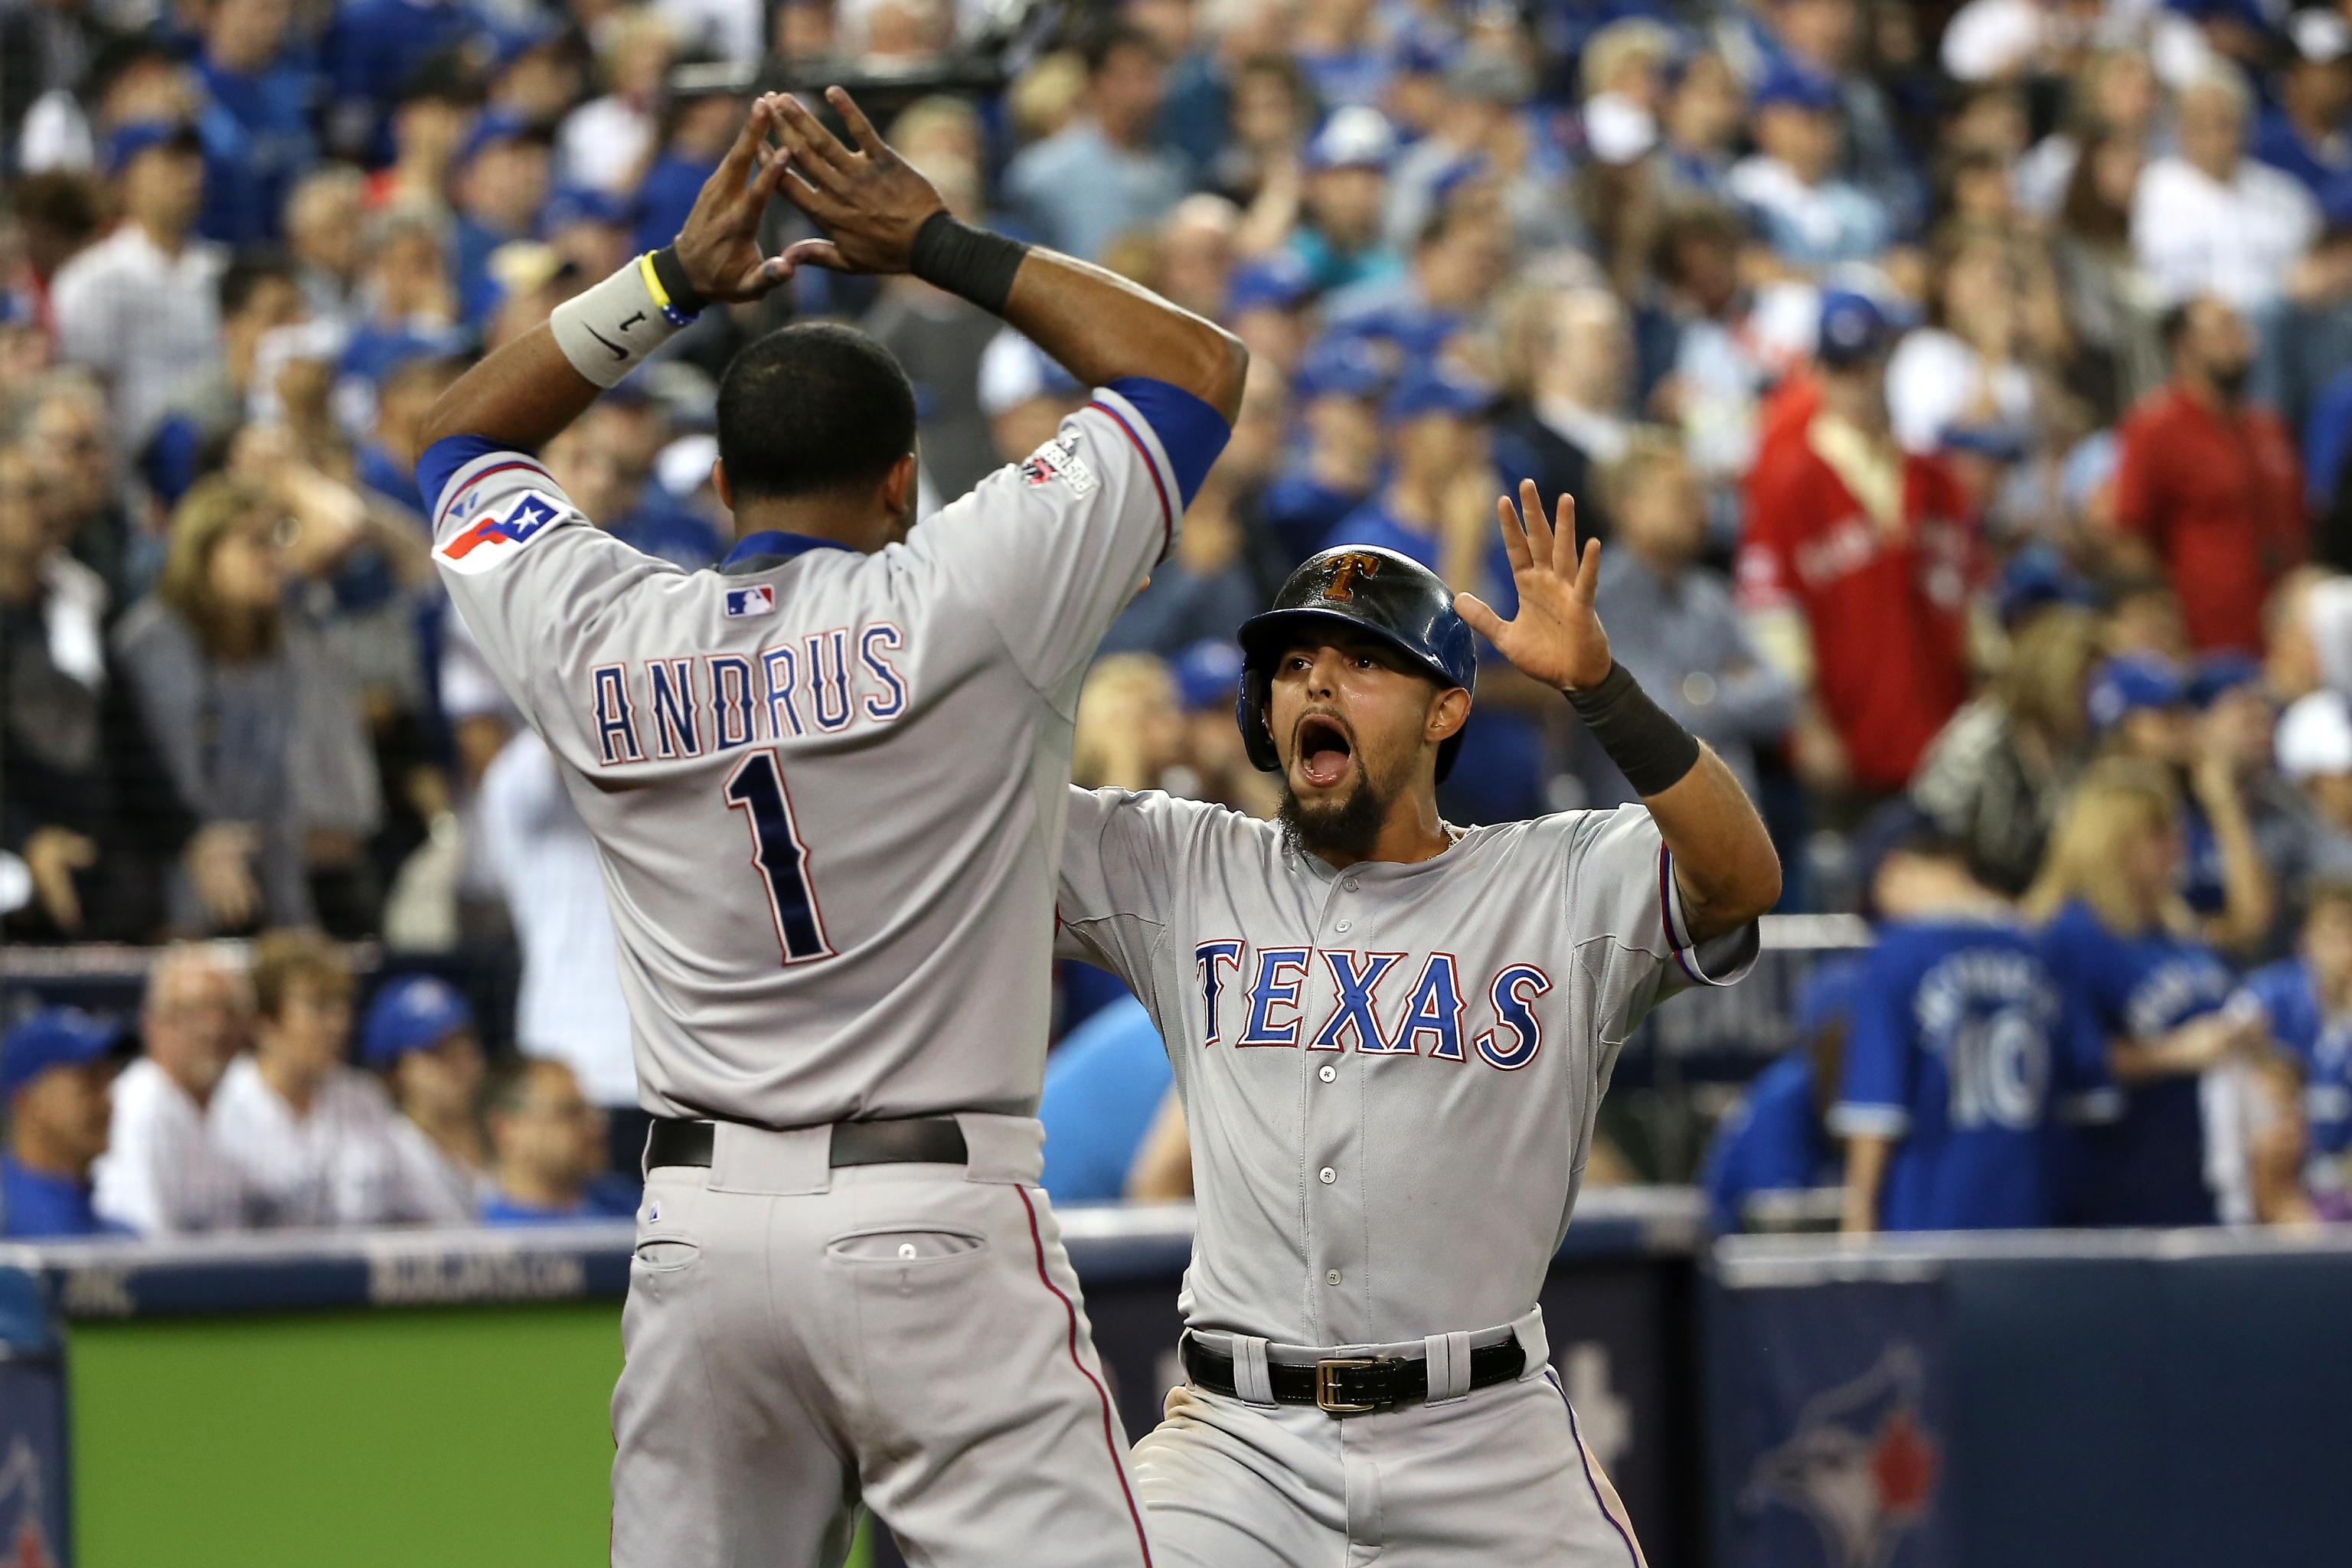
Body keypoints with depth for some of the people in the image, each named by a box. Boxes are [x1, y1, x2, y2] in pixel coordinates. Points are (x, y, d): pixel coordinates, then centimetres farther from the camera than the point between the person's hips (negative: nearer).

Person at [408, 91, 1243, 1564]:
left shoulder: (597, 639, 5)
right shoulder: (960, 601, -6)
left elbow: (461, 444, 26)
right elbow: (1202, 365, 4)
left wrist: (675, 279, 19)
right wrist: (942, 244, 8)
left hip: (696, 1238, 4)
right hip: (932, 1223, -4)